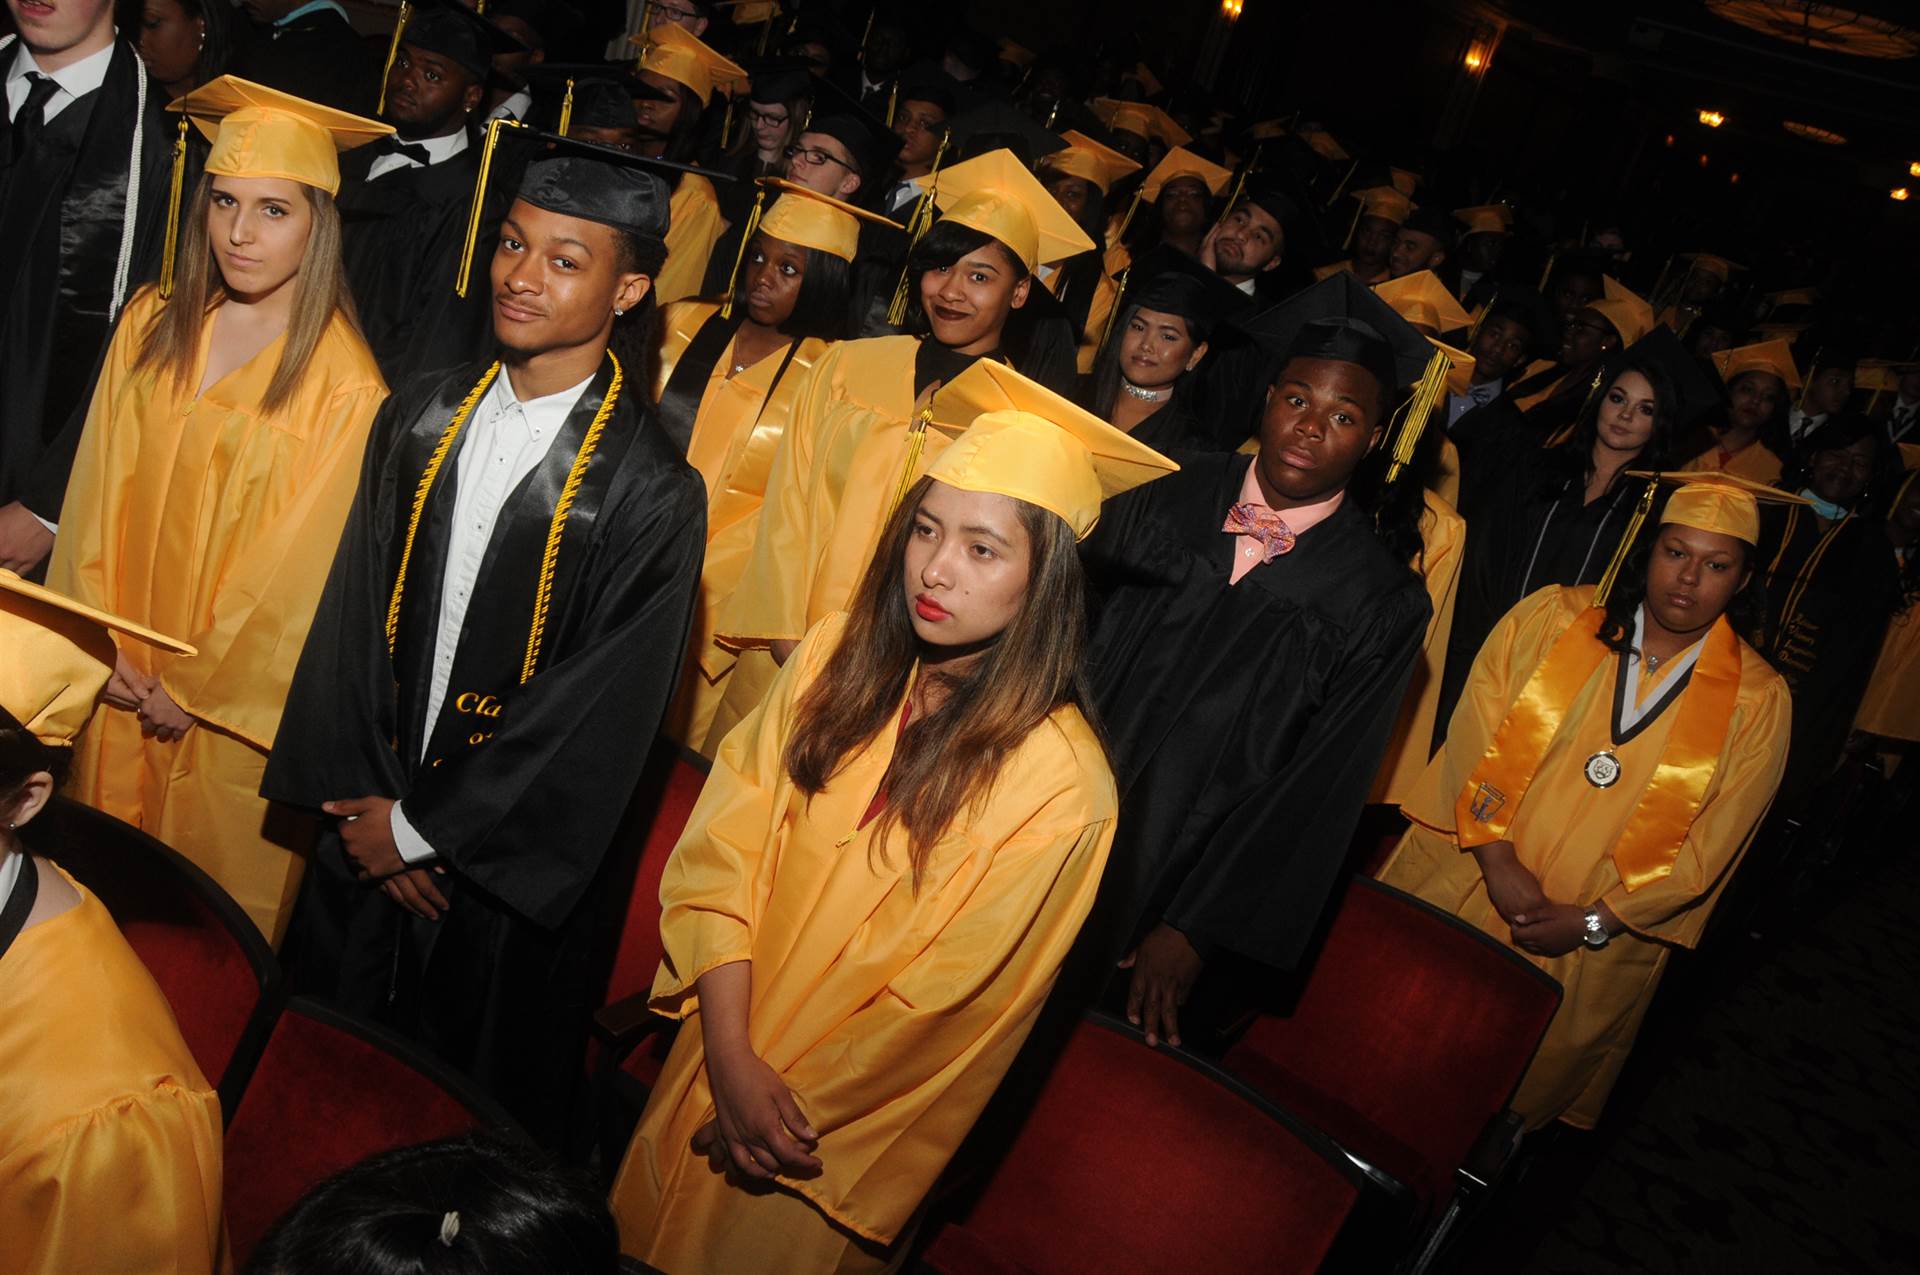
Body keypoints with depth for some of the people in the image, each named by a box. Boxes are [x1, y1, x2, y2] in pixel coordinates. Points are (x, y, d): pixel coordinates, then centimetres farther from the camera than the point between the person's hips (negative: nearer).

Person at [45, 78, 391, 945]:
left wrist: (196, 688, -7)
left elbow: (304, 568, -13)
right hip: (117, 679, 5)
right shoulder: (150, 326, -1)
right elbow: (98, 496, 3)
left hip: (232, 703, -5)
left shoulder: (344, 384, -18)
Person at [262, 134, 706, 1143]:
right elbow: (356, 613, 2)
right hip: (366, 826, 5)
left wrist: (421, 827, -11)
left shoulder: (650, 493, -18)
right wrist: (367, 802, -4)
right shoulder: (420, 419, -1)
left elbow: (601, 711, -17)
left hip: (506, 865, -5)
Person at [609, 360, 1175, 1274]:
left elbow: (939, 1006, -18)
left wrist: (787, 1105, -12)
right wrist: (732, 1059, -18)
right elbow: (723, 848, -10)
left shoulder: (1059, 786, -25)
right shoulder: (840, 656, -11)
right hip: (715, 1056, 5)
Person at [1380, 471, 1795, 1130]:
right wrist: (1498, 861, -17)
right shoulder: (1550, 618, -4)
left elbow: (1707, 847, -5)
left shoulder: (1758, 701, -5)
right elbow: (1476, 741, -8)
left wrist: (1593, 921, -11)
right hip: (1459, 887, 1)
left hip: (1587, 954, -1)